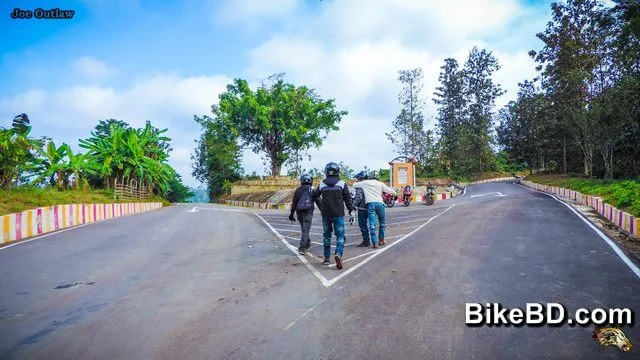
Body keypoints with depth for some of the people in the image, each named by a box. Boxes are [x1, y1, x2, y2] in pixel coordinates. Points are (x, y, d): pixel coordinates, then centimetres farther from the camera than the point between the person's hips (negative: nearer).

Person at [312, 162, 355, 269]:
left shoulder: (322, 185, 0)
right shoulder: (342, 184, -3)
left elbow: (314, 196, 15)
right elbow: (348, 199, -4)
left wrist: (314, 190, 37)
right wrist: (351, 213, 1)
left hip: (326, 214, 2)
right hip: (338, 214, -2)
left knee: (326, 235, 15)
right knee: (340, 235, 2)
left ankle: (327, 258, 19)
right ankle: (338, 254, -21)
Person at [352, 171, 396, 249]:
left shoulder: (365, 183, 15)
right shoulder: (380, 184, 15)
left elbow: (354, 185, 25)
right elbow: (392, 192, 11)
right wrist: (394, 193, 33)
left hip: (370, 203, -1)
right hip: (380, 203, 1)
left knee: (372, 224, -3)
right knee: (382, 222, 19)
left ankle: (375, 242, -11)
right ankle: (381, 240, 21)